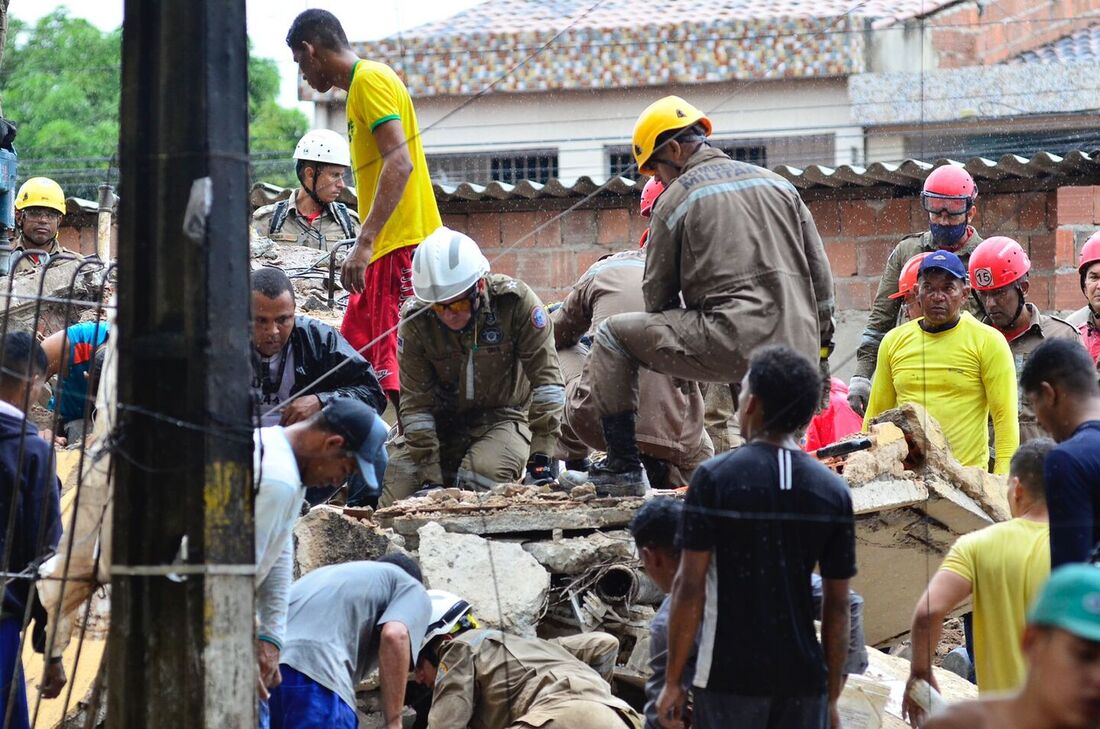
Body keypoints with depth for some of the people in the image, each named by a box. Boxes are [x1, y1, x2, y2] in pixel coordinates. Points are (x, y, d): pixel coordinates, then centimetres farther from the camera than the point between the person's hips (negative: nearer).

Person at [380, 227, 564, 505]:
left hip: (502, 417, -2)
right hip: (443, 419, 2)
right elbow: (416, 401, -13)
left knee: (483, 475, -32)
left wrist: (540, 458, -26)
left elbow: (546, 378, -19)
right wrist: (431, 479, -19)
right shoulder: (415, 319, -16)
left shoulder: (515, 302, -20)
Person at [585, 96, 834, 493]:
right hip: (795, 353, 6)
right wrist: (820, 347, 23)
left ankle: (622, 468, 5)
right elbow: (819, 273, 18)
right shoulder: (777, 183, 20)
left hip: (732, 342, -6)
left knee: (613, 335, 7)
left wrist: (678, 359, 25)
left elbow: (658, 294, 9)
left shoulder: (675, 199, 4)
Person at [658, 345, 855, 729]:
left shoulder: (715, 478, -6)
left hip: (731, 678, -3)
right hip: (804, 680, 3)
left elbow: (690, 586, -8)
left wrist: (673, 680, -1)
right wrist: (832, 696, 13)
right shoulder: (833, 491, 3)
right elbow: (837, 604, 5)